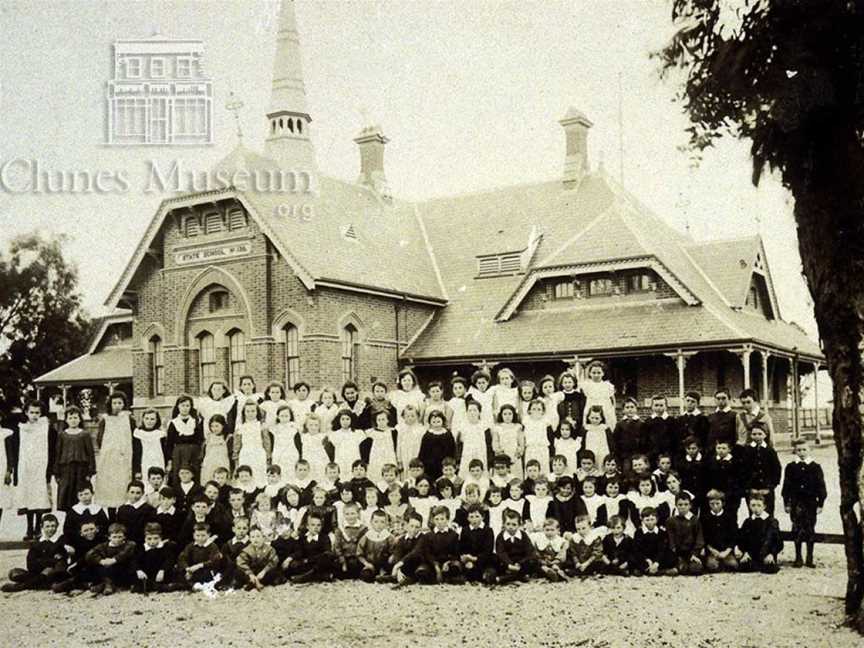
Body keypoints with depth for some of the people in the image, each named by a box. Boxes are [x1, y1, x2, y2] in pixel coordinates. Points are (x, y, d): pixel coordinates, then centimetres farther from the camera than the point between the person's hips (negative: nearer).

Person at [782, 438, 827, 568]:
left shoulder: (815, 467, 2)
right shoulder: (790, 467, 4)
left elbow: (821, 487, 4)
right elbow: (786, 486, 6)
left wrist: (820, 503, 0)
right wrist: (786, 503, 2)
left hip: (811, 503, 0)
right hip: (796, 503, 0)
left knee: (810, 529, 5)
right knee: (797, 529, -3)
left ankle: (810, 558, 13)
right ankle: (798, 558, 7)